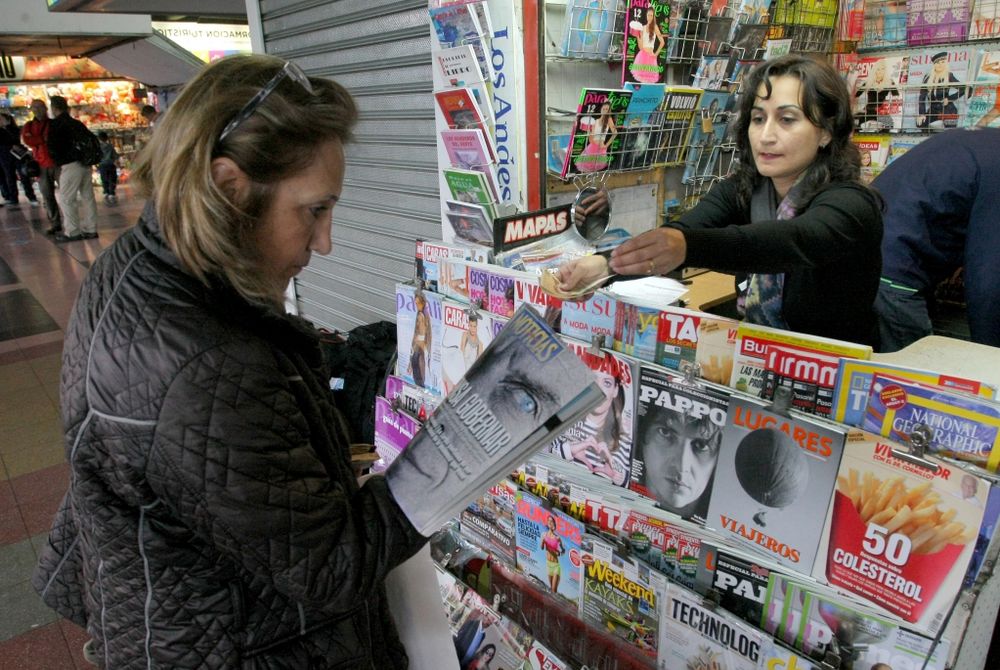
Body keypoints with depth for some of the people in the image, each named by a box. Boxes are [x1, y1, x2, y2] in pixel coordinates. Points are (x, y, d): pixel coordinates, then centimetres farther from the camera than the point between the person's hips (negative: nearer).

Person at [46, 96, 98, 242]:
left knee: (65, 199, 0)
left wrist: (59, 161, 7)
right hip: (86, 164, 7)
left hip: (70, 165, -7)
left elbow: (52, 147, -8)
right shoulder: (78, 124, 14)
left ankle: (72, 232, 0)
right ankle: (90, 229, 14)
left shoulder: (55, 124, -6)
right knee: (87, 197, 10)